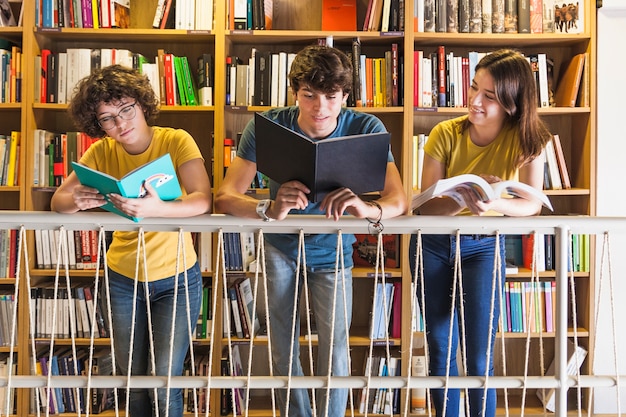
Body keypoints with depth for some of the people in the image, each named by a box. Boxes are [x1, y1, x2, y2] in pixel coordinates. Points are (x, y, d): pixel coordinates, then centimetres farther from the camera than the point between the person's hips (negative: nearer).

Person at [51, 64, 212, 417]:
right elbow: (58, 200, -8)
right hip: (123, 278, 4)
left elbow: (202, 200, -28)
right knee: (134, 382, 13)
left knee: (164, 382, -4)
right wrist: (77, 201, -32)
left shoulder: (176, 141, -15)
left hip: (176, 278, -3)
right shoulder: (102, 152, -4)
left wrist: (156, 209, -47)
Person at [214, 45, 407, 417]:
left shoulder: (365, 129, -20)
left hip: (332, 251, 0)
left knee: (335, 347, -7)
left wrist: (369, 209, -53)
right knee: (283, 348, 10)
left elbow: (398, 199, -29)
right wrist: (270, 209, -52)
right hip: (279, 249, 1)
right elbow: (225, 197, -30)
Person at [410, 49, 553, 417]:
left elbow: (533, 204, -20)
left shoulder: (528, 140, -14)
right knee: (441, 350, 11)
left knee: (480, 357, -4)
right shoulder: (445, 134, -14)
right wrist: (464, 198, -39)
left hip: (483, 246, -1)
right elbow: (426, 206, -18)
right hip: (433, 244, 1)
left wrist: (494, 204, -41)